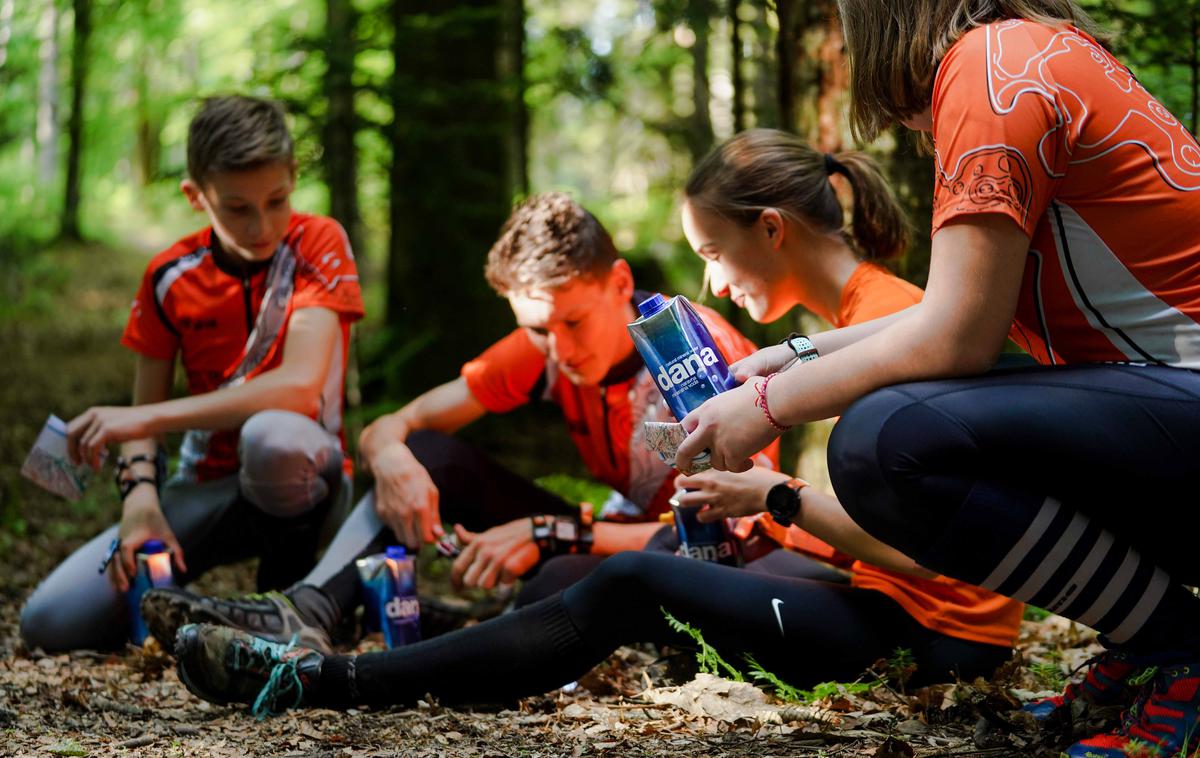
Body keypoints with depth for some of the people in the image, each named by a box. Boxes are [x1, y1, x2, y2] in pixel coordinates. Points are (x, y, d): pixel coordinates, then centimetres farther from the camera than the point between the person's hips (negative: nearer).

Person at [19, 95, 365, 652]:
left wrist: (144, 419, -25)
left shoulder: (318, 246, -13)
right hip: (206, 484, 3)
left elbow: (300, 387, -26)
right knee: (50, 623, -17)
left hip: (295, 473, -3)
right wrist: (140, 492, -22)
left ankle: (288, 590, -12)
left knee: (271, 436, -42)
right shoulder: (170, 277, -1)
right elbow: (147, 407, 2)